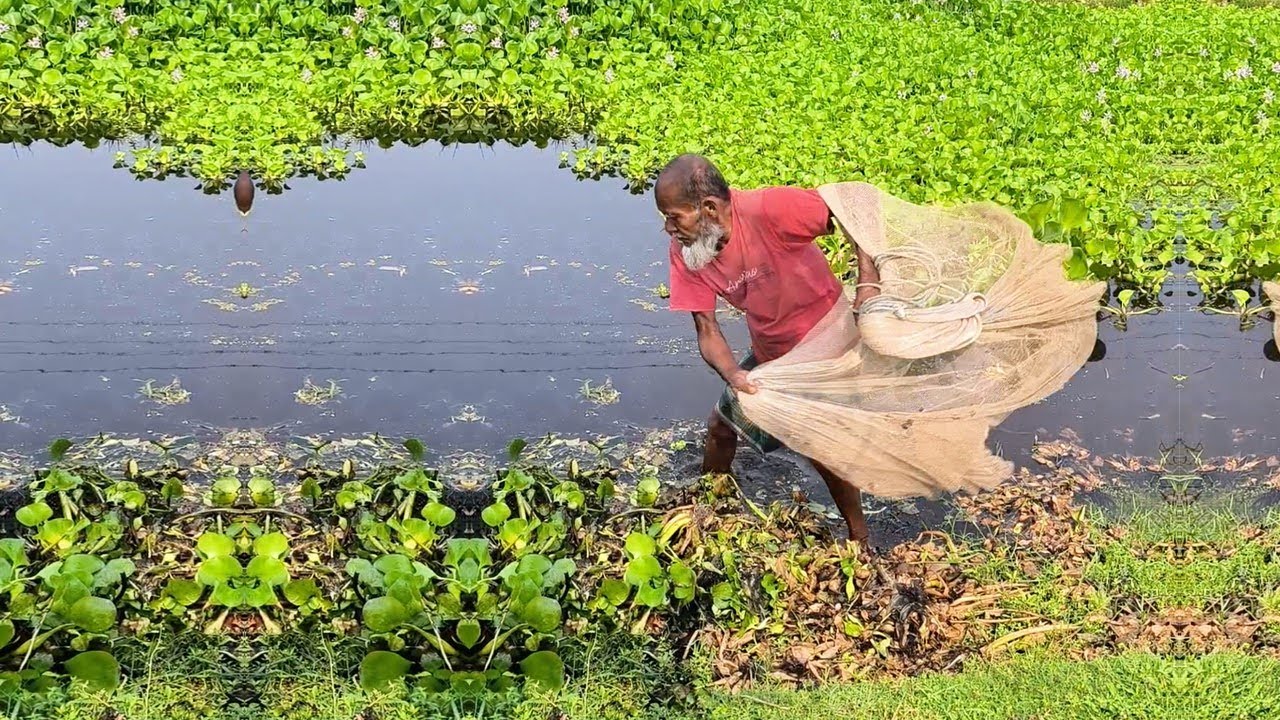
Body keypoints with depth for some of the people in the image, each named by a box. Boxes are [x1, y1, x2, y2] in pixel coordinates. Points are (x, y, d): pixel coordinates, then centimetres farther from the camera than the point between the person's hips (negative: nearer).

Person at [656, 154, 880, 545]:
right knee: (722, 423, 15)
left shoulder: (771, 208, -34)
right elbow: (707, 330, -15)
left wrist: (868, 282, -40)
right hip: (769, 352, 6)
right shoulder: (684, 252, -15)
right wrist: (732, 374, -35)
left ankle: (858, 538, 14)